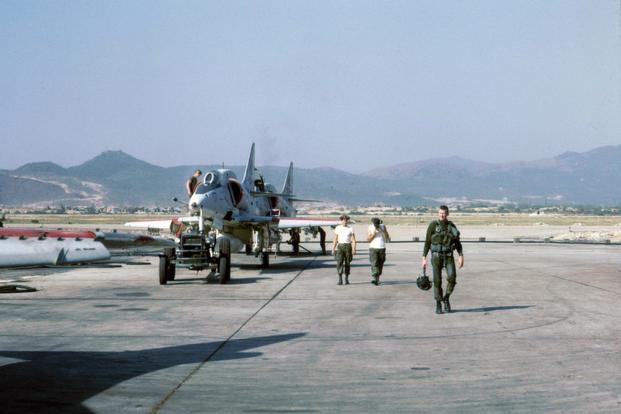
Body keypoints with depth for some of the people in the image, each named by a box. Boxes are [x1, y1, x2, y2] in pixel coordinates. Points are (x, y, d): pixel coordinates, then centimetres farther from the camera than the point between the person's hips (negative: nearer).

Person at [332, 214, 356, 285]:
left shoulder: (350, 229, 2)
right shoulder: (337, 228, 4)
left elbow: (353, 240, -2)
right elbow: (335, 240, 6)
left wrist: (354, 250, -13)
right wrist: (333, 249, 1)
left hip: (348, 247, 0)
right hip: (340, 246, 0)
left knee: (347, 263, 4)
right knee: (339, 263, -12)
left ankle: (346, 279, 15)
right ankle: (340, 279, -11)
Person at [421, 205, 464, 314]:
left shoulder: (452, 226, 5)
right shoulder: (432, 225, -3)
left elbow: (457, 242, 8)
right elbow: (427, 242, -1)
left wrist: (461, 256, -3)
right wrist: (424, 258, -5)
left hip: (448, 256, 2)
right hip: (436, 256, -2)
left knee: (452, 277, -17)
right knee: (437, 280, -4)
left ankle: (446, 298, 7)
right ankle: (438, 305, 10)